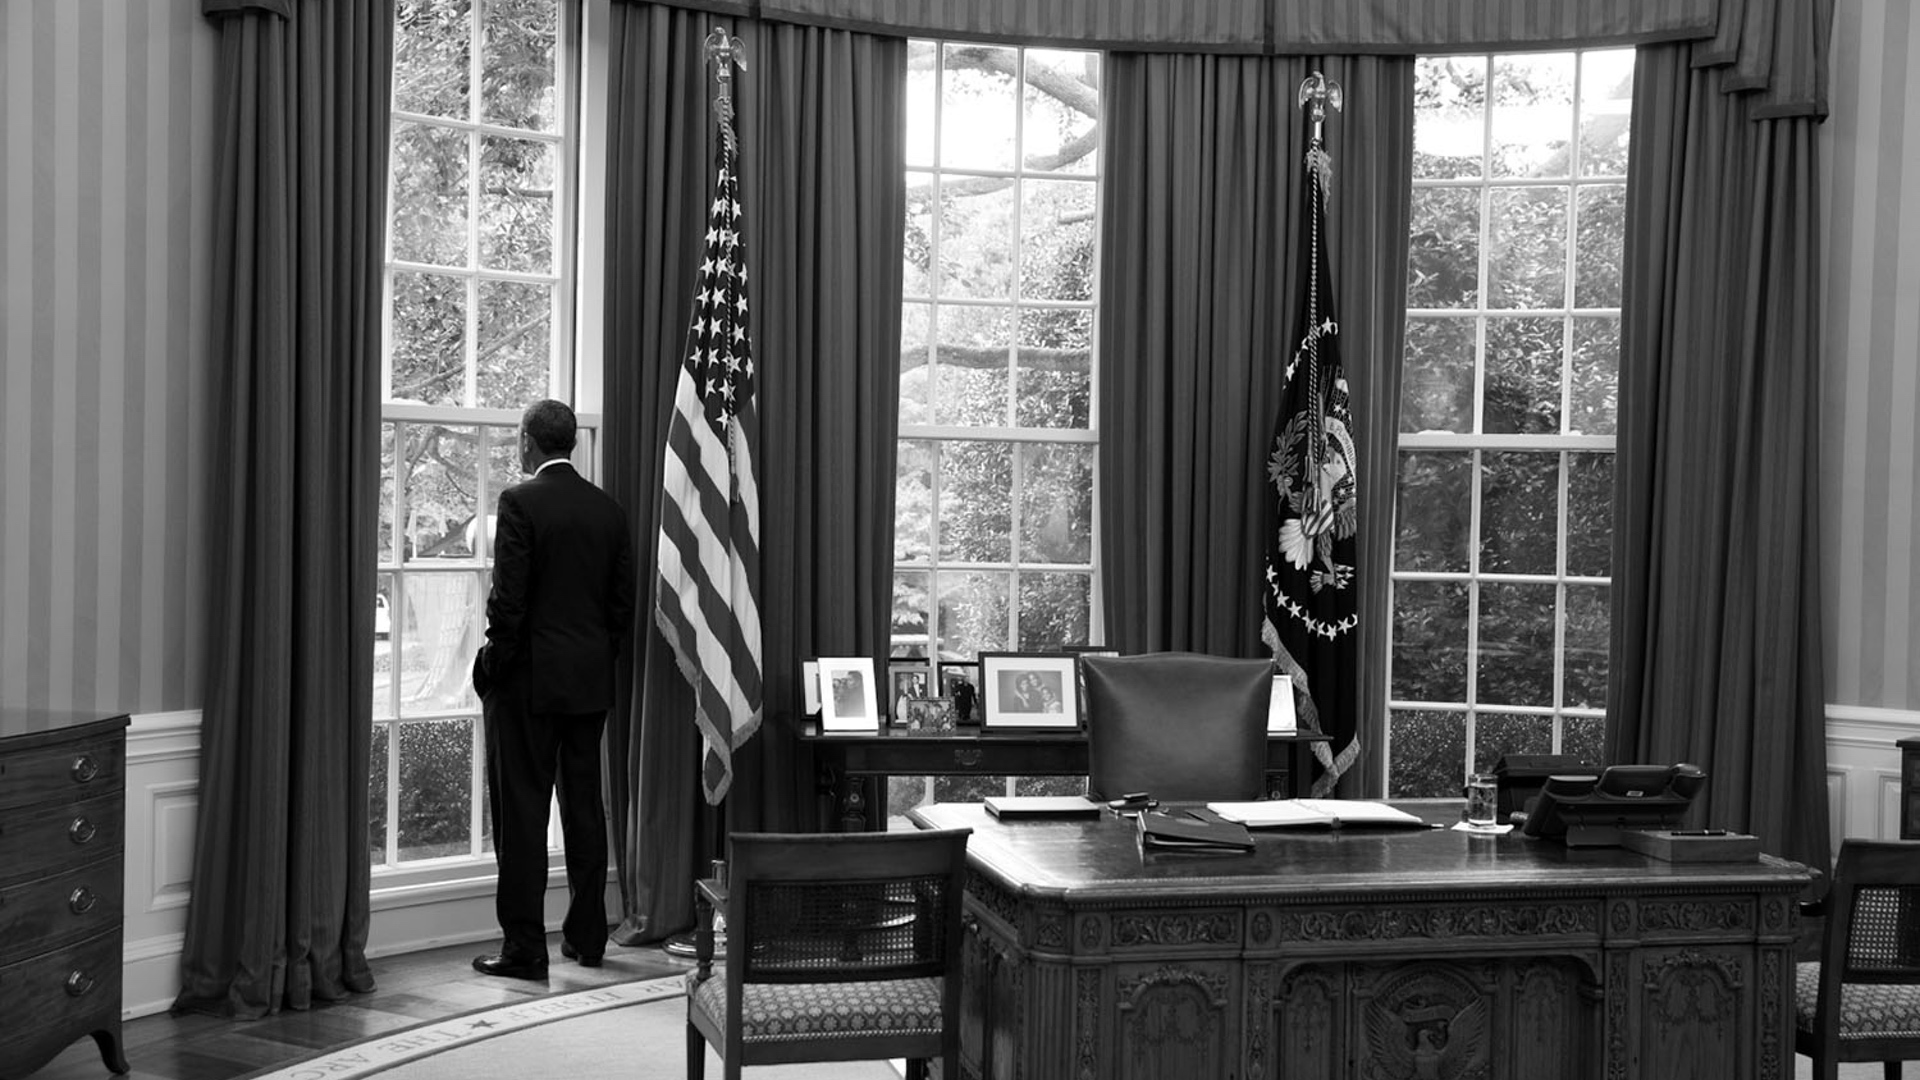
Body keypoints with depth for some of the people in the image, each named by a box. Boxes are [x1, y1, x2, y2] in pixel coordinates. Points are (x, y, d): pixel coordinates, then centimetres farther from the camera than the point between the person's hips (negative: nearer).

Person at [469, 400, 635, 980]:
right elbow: (624, 603, 8)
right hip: (591, 682, 6)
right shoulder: (609, 509, 6)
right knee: (585, 806, 13)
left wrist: (493, 667, -4)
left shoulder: (521, 501, -11)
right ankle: (587, 936, 20)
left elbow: (508, 599, -15)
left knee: (522, 812, -1)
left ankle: (524, 946, -1)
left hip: (529, 680, -6)